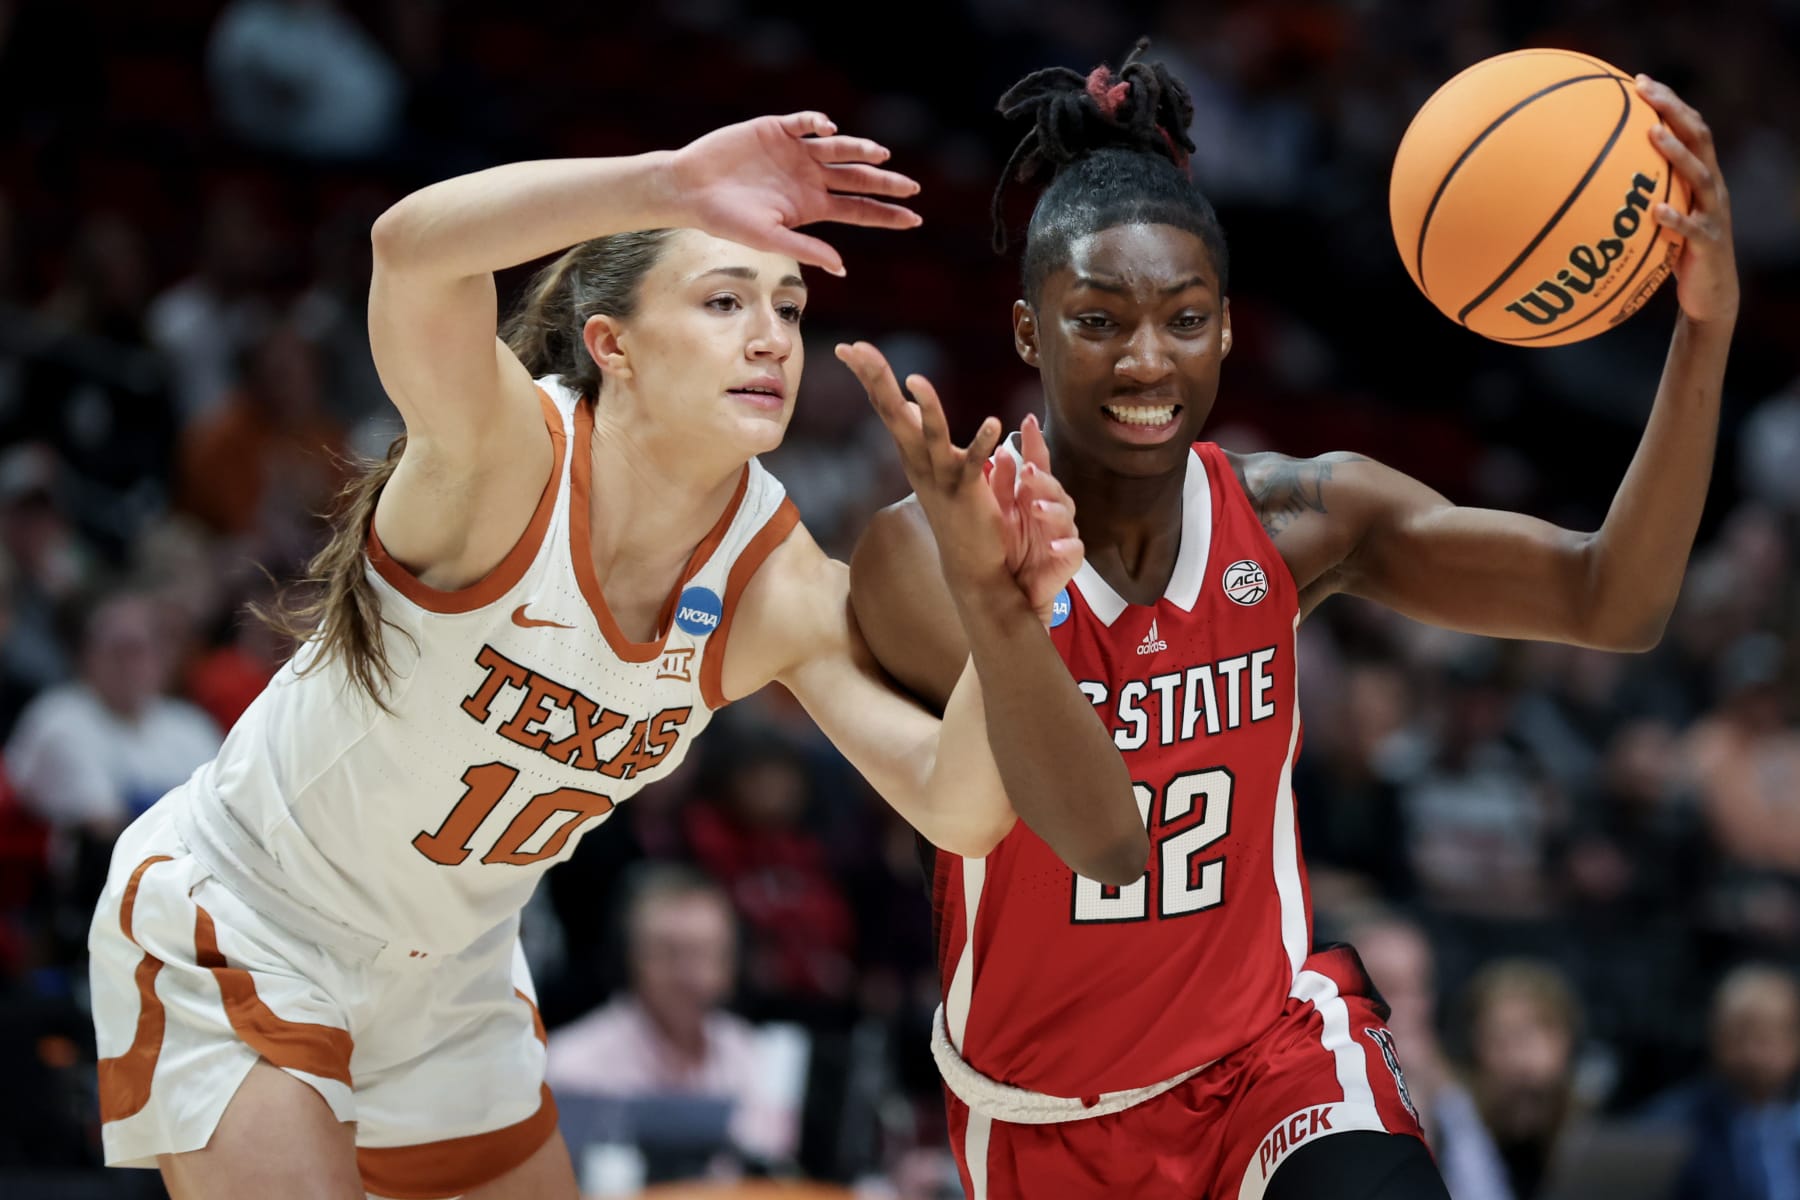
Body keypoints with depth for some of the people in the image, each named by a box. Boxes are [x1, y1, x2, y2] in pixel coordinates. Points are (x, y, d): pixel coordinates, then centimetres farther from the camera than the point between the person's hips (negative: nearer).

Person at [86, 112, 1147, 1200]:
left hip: (451, 979, 6)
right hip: (232, 932, -6)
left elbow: (954, 808, -20)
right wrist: (668, 184, -61)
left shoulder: (779, 582, -12)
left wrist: (998, 616, -37)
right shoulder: (508, 452, -28)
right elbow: (414, 249, -49)